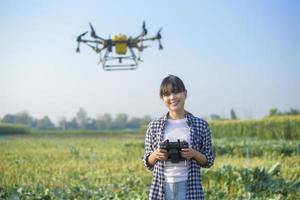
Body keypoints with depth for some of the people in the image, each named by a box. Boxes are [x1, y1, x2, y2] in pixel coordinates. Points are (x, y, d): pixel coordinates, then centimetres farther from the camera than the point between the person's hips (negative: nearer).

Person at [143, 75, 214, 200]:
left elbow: (209, 161, 8)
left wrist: (194, 154, -12)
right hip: (161, 187, 1)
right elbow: (147, 163, 11)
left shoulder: (200, 125, 3)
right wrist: (156, 155, -11)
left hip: (189, 187, -1)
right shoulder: (154, 126, 7)